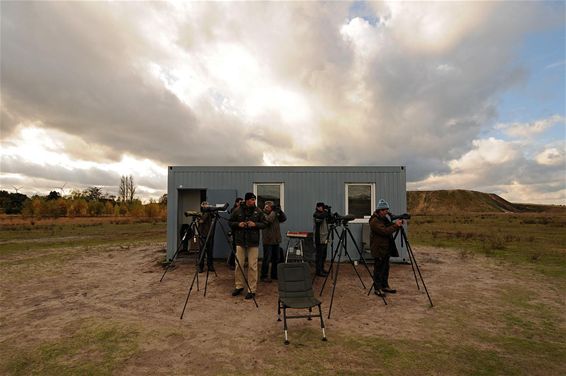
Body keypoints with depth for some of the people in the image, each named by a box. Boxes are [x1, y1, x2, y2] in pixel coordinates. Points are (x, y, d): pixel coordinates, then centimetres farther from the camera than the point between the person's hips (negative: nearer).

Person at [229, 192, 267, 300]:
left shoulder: (258, 211, 0)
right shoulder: (238, 211, 1)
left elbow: (264, 224, 4)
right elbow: (230, 222, 9)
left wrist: (255, 224, -14)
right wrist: (238, 224, -10)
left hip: (253, 242, -1)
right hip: (240, 241, 1)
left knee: (252, 266, 0)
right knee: (239, 264, 7)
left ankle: (252, 290, 10)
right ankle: (239, 286, 26)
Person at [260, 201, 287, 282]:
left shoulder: (275, 215, 14)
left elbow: (284, 219, 8)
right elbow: (269, 220, -25)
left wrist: (280, 211, -4)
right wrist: (274, 211, -16)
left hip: (276, 240, 7)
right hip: (268, 241, -7)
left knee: (276, 259, 14)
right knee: (267, 259, -3)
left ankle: (274, 274, 27)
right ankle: (263, 276, 7)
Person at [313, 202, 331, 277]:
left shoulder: (323, 214, 16)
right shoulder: (316, 214, -9)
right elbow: (320, 217, -30)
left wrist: (328, 212, 0)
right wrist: (326, 211, -19)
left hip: (324, 238, 8)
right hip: (319, 238, -8)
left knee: (323, 255, 13)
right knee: (319, 255, -6)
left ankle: (321, 269, 22)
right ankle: (318, 271, -1)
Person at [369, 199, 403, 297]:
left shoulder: (384, 218, 12)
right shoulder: (374, 221, -18)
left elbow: (390, 228, 16)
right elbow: (385, 231, -27)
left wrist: (398, 224, -2)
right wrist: (395, 225, -21)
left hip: (386, 248, 9)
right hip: (379, 249, -9)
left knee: (385, 268, 16)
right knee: (379, 269, -1)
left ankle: (385, 286, 28)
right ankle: (378, 289, 8)